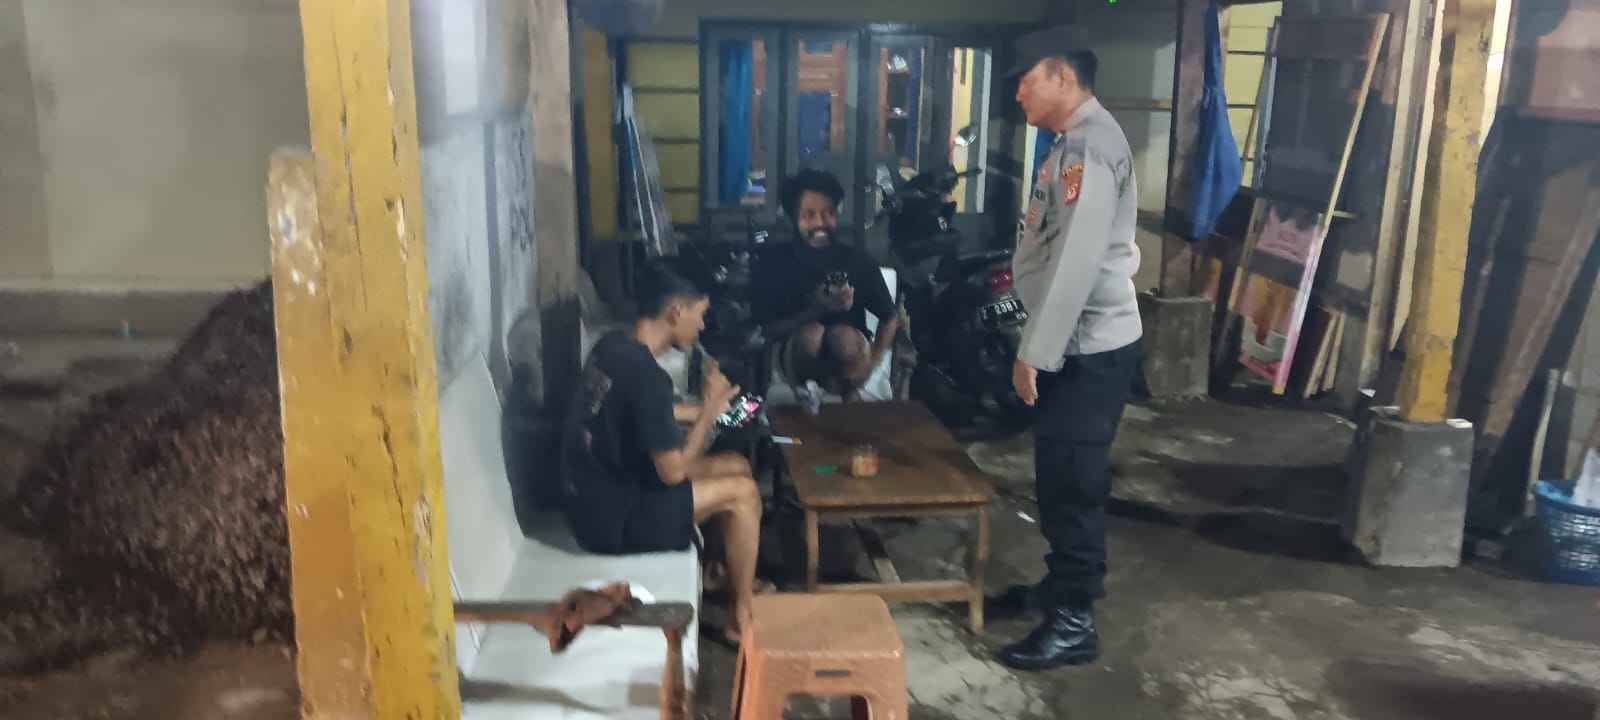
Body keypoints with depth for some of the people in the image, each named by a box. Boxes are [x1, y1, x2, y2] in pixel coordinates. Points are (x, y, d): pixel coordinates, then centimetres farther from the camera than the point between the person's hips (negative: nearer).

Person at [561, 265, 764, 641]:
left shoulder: (613, 345, 1)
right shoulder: (647, 375, -27)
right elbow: (673, 472, -22)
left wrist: (703, 408, 16)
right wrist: (709, 410, -11)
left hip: (596, 492, 9)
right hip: (610, 517, -9)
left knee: (736, 466, 13)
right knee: (742, 492, -4)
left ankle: (727, 572, 29)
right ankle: (741, 616, 10)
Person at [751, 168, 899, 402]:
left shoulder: (857, 259, -9)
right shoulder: (772, 261, -11)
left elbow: (890, 317, -1)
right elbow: (768, 329, -13)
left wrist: (871, 362, -18)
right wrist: (817, 310, -29)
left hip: (849, 354, 1)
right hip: (799, 356, -1)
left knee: (842, 335, -34)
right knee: (811, 333, -35)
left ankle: (849, 391, -6)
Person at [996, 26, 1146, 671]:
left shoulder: (1090, 143, -18)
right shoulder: (1073, 142, 15)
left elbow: (1078, 261, -25)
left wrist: (1035, 353, -22)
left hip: (1090, 348, -10)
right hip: (1076, 344, 10)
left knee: (1072, 482, -3)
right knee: (1061, 477, 18)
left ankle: (1074, 622, 8)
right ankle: (1065, 583, 33)